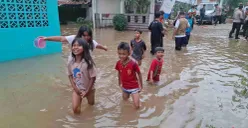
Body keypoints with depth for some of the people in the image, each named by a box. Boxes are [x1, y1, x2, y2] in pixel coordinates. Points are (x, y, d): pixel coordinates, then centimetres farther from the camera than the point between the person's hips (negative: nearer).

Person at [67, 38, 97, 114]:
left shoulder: (88, 62, -24)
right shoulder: (71, 63, -12)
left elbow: (93, 78, -18)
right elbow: (70, 76, 1)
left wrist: (87, 91, -13)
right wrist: (75, 88, -9)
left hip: (88, 89, -2)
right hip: (77, 89, 2)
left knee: (91, 105, 22)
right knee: (75, 109, -9)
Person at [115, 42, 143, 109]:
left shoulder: (133, 63, -26)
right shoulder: (118, 63, -13)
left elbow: (139, 74, -12)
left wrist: (141, 84, -3)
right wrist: (120, 83, 14)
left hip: (134, 87, -4)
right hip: (125, 87, 4)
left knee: (137, 106, -4)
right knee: (125, 100, 25)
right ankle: (128, 94, 55)